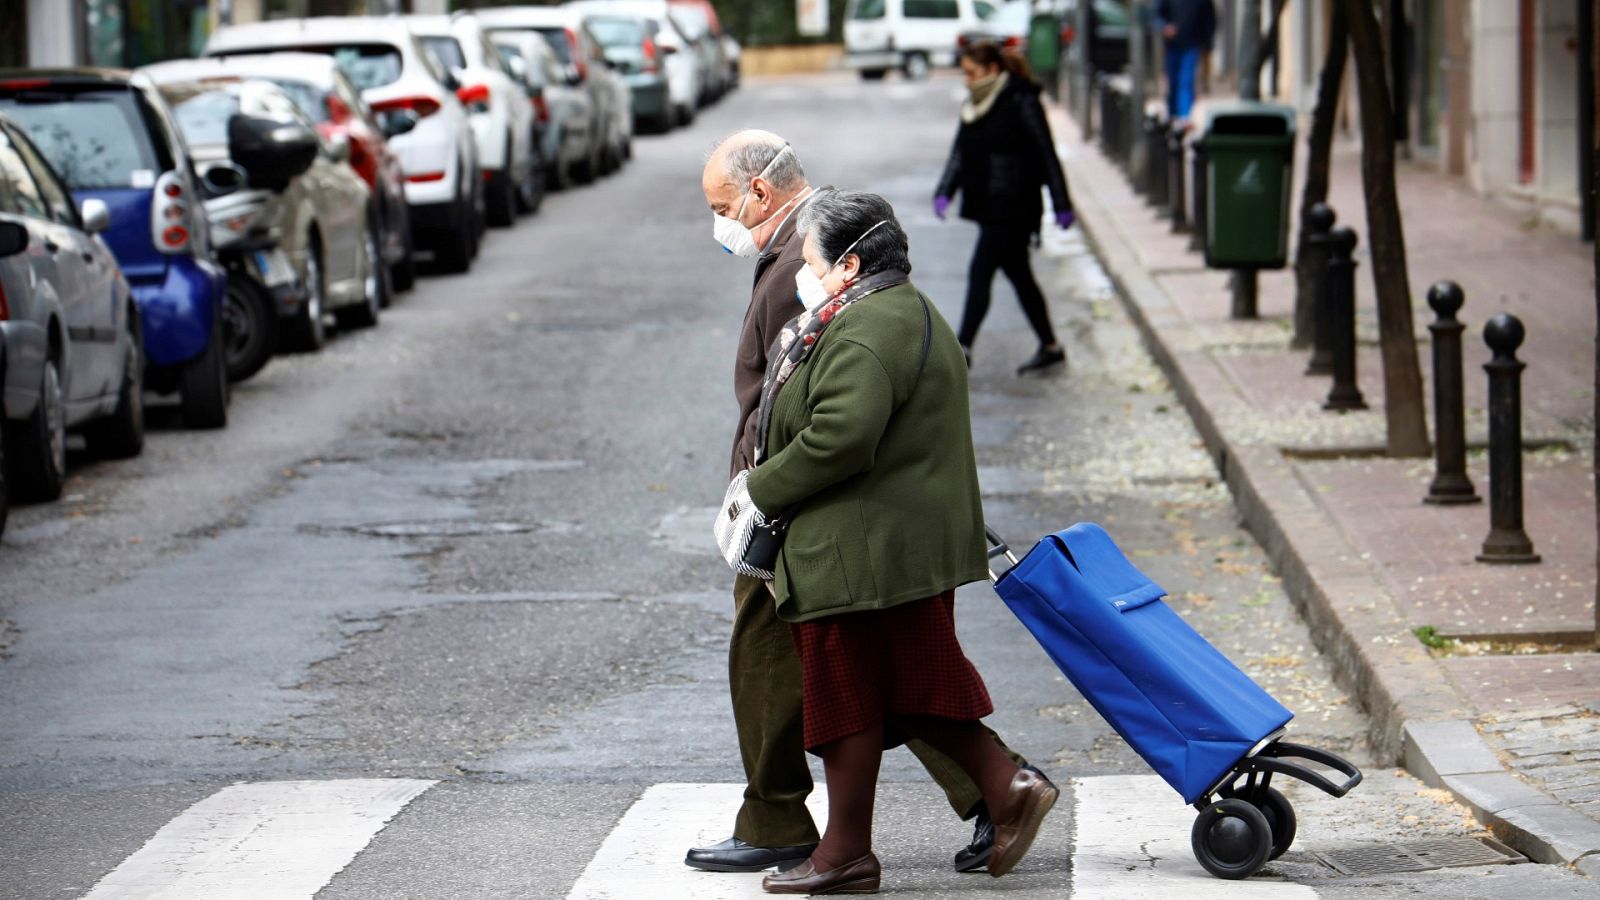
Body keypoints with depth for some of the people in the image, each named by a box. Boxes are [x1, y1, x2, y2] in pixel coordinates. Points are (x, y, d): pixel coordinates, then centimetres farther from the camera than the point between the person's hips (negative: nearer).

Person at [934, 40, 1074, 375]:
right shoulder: (975, 106, 11)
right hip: (986, 207, 8)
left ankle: (963, 347, -11)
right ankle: (1050, 347, 23)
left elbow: (1047, 156, -11)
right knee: (1018, 275, 14)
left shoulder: (1022, 103, -12)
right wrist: (944, 191, -3)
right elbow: (960, 154, 12)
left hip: (1012, 208, -8)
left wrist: (1061, 205, -10)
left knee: (980, 273, -12)